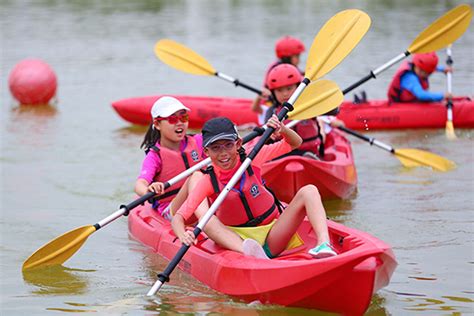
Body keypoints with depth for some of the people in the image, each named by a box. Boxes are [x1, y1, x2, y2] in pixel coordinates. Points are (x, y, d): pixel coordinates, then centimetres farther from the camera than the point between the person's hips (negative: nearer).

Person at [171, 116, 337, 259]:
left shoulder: (251, 159, -3)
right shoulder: (208, 182, -10)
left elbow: (295, 143, 4)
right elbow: (178, 218, -19)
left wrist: (282, 130, -19)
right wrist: (183, 235, -42)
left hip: (271, 240, 2)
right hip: (235, 241, -2)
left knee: (308, 191, -17)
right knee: (207, 220, -31)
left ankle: (324, 244, -41)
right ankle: (248, 253, -56)